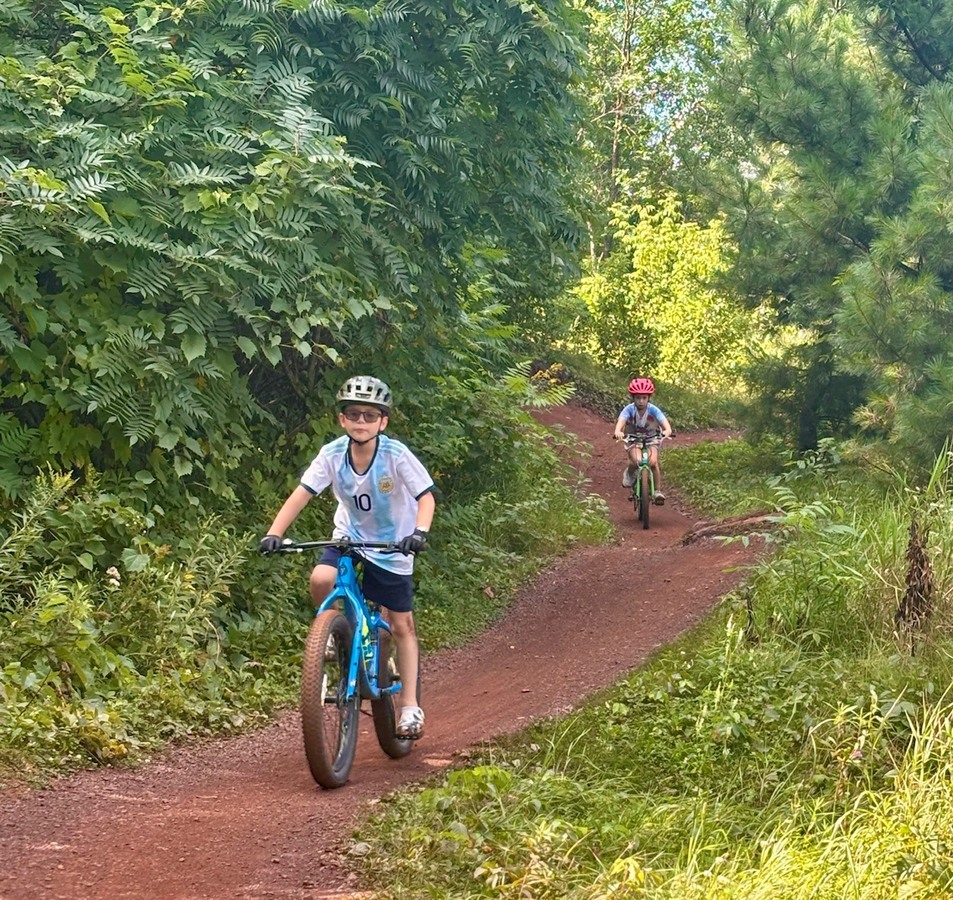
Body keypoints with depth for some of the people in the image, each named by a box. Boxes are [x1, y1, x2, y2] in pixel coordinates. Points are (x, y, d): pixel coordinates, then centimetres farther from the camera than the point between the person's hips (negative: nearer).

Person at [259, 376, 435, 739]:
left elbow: (426, 496, -23)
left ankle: (409, 706, 14)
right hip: (349, 537, 2)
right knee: (320, 579, -29)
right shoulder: (332, 454, -17)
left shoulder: (396, 455, -23)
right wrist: (274, 533, -33)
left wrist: (420, 531, -42)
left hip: (392, 547, -2)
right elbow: (301, 493, -20)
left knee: (401, 627, 2)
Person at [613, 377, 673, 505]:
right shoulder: (629, 409, -21)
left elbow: (665, 423, -30)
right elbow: (621, 421, -36)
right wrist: (618, 432, -59)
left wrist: (667, 431, -54)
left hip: (651, 440, 0)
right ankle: (629, 473, 6)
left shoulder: (653, 410, -19)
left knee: (653, 462, -26)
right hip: (633, 440, 0)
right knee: (636, 461, -29)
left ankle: (658, 491, -11)